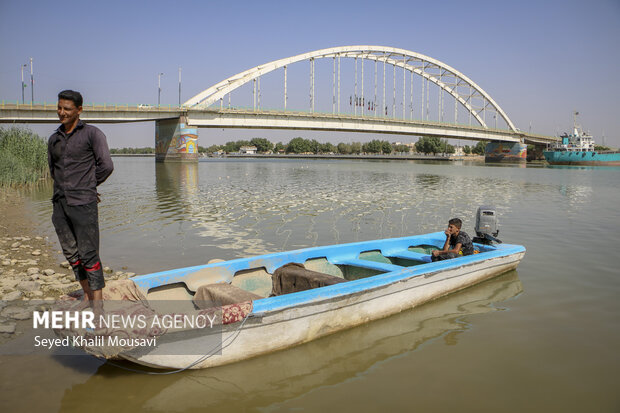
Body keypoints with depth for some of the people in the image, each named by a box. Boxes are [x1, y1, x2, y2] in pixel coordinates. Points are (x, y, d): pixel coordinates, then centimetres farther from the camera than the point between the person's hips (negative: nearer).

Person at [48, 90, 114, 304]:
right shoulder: (54, 139, 14)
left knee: (89, 254, -5)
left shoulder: (92, 134, -3)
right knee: (71, 253, 11)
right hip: (59, 205, 6)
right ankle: (87, 295, 25)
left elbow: (106, 166, -9)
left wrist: (87, 186, 3)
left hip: (83, 205, -6)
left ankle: (98, 299, 3)